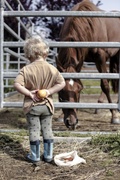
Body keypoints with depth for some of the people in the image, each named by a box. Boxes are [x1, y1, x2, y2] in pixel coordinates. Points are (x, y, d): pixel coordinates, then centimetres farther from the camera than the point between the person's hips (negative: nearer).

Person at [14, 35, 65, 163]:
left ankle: (35, 156, 19)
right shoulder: (52, 69, -7)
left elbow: (17, 85, -22)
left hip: (32, 105, -2)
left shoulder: (26, 69, -14)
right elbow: (62, 83, -8)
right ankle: (48, 155, 23)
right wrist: (49, 91, -9)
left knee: (34, 130, 9)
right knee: (47, 130, 14)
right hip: (47, 105, 2)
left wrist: (29, 93, -15)